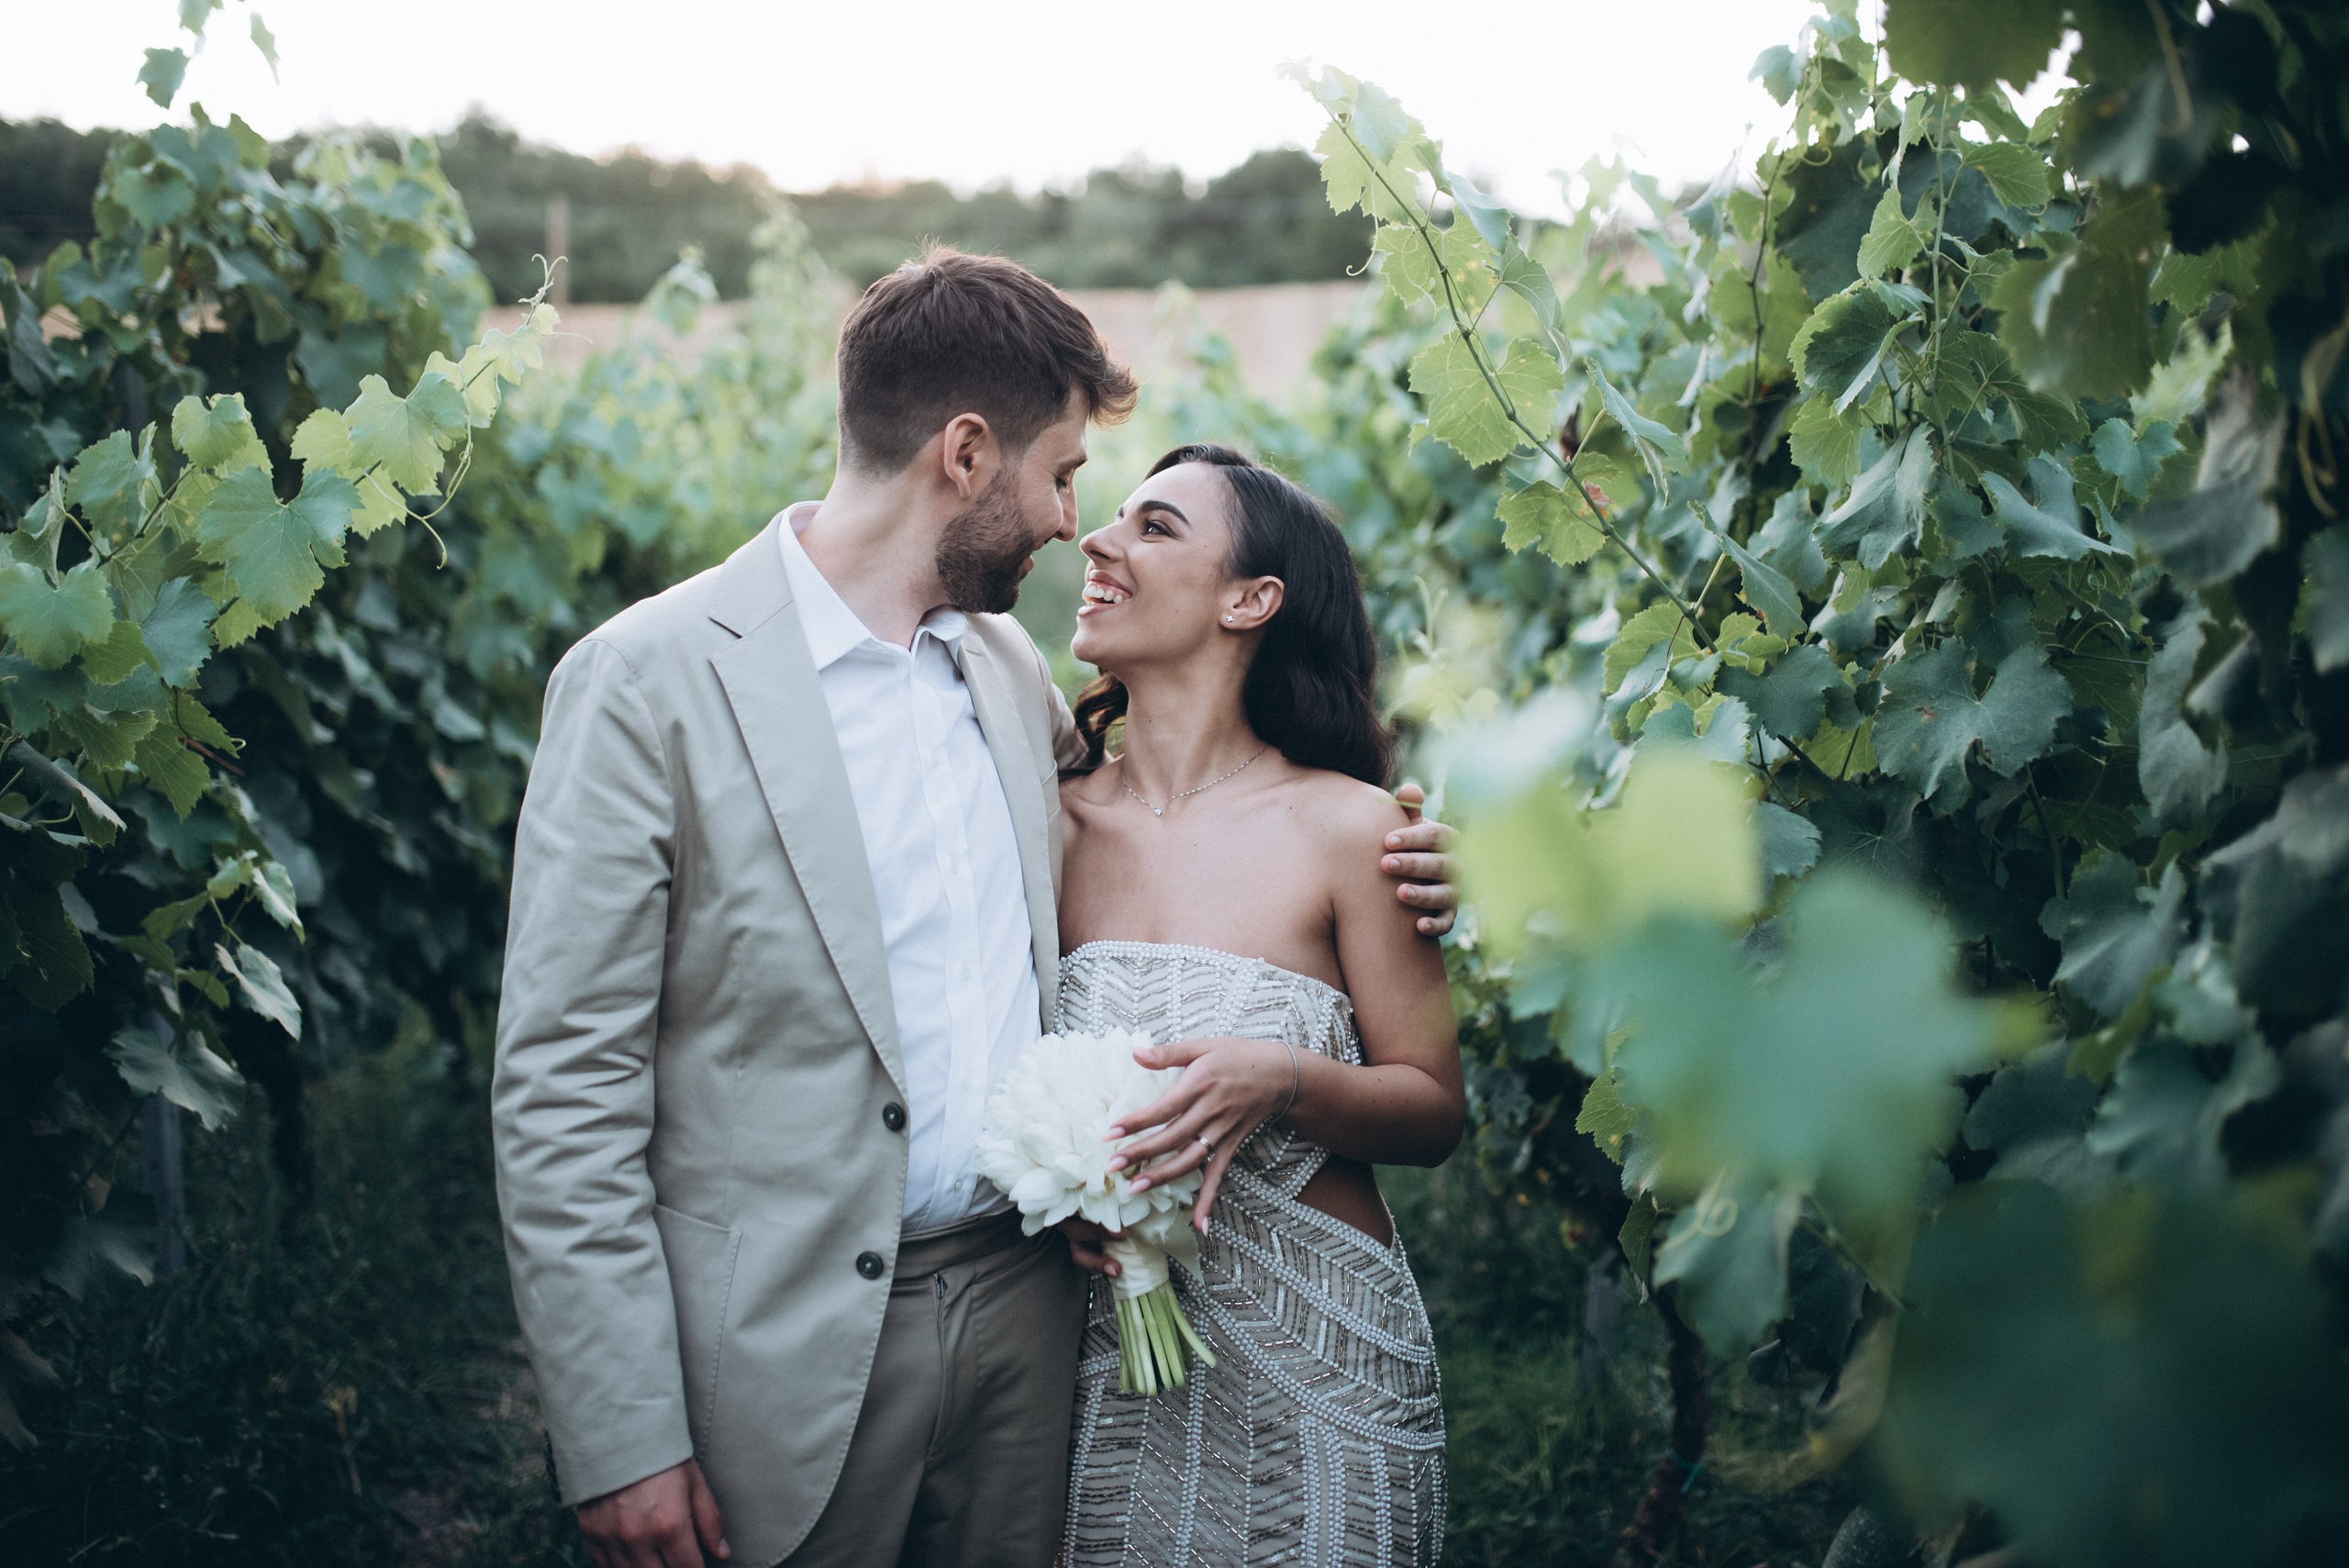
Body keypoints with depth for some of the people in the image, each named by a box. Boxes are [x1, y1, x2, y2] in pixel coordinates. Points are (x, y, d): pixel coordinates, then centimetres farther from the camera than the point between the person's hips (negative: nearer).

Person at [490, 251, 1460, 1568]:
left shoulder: (1011, 666, 10)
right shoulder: (650, 680, -11)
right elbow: (561, 1089, -12)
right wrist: (621, 1444, -15)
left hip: (1026, 1302, 6)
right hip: (793, 1352, -6)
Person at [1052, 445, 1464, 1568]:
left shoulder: (1346, 826, -8)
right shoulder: (1052, 822, 0)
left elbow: (1434, 1108, -4)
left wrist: (1282, 1081, -23)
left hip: (1313, 1356, -2)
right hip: (1095, 1340, 3)